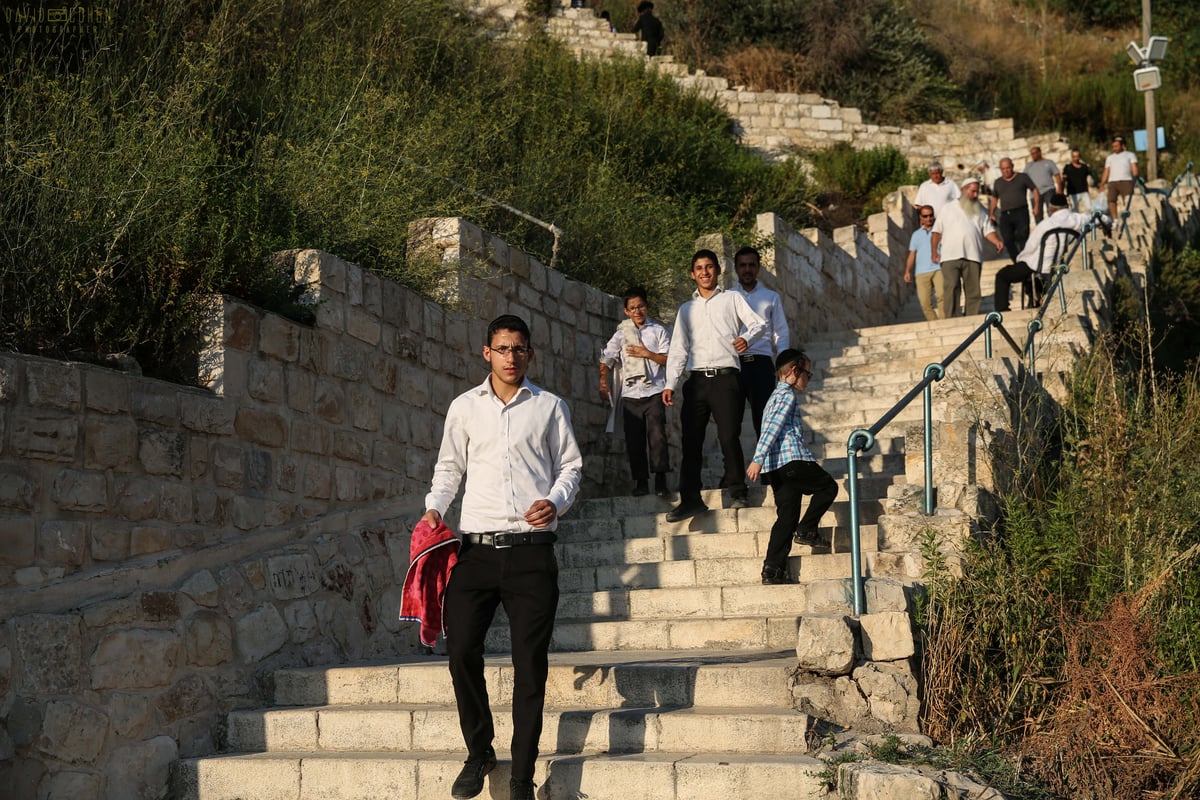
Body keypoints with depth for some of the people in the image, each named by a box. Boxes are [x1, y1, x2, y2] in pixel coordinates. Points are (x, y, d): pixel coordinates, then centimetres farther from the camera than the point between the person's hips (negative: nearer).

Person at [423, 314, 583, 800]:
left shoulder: (550, 407, 10)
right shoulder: (465, 406, 12)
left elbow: (570, 465, 12)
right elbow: (449, 467, 17)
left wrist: (556, 501, -7)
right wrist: (434, 508, 1)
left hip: (531, 552, -1)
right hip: (477, 550, 1)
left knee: (530, 662, -2)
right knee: (461, 650, -7)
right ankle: (479, 752, 16)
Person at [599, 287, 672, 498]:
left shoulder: (658, 331, 10)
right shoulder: (621, 334, 13)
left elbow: (668, 359, 3)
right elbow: (607, 358, 3)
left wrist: (647, 354, -9)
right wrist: (603, 382, -11)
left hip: (654, 392, -2)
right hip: (630, 393, 2)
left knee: (657, 434, -14)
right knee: (634, 439, 0)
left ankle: (660, 480, -11)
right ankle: (640, 481, 6)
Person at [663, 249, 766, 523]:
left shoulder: (732, 299, 14)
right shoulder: (686, 309, 22)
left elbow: (758, 323, 4)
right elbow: (678, 349, 19)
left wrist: (747, 338, -19)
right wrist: (671, 384, 7)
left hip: (726, 377, -3)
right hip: (696, 380, 3)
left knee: (729, 436, -13)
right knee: (691, 441, -4)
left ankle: (737, 493, -2)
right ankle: (690, 498, -3)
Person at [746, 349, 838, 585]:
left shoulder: (776, 395, 25)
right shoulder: (788, 395, -5)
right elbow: (772, 429, -16)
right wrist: (758, 459, -24)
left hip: (776, 468, 9)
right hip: (793, 460, -9)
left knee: (787, 517, 6)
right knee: (828, 487, 11)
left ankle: (774, 569, -1)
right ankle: (806, 530, 4)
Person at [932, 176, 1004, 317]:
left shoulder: (980, 211, 20)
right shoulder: (949, 209, 15)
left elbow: (988, 230, 12)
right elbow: (937, 231, 12)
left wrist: (997, 241, -9)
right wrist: (934, 252, 3)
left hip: (973, 257, 3)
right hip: (950, 257, -3)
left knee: (973, 292, 1)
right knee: (950, 288, -14)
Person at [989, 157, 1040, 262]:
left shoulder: (1022, 177, 8)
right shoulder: (998, 182, 19)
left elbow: (1035, 190, 8)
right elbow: (994, 198, 27)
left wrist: (1036, 205, -5)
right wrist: (991, 214, 16)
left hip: (1020, 212, -3)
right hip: (1005, 215, 3)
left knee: (1022, 237, -14)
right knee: (1008, 240, -7)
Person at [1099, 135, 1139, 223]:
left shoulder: (1130, 155, 19)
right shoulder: (1110, 158, 28)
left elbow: (1134, 169, 8)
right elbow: (1106, 172, 22)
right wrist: (1102, 184, 8)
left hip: (1126, 181, -3)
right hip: (1112, 182, 3)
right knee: (1111, 200, -15)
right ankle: (1115, 220, -14)